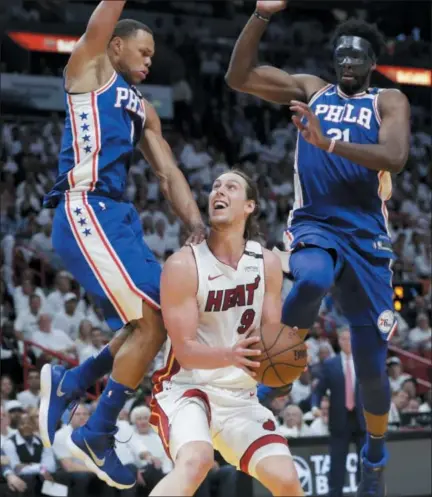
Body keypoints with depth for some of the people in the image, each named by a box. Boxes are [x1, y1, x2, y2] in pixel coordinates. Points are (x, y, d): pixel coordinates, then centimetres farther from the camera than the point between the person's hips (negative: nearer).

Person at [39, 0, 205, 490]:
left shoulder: (142, 108, 25)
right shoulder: (89, 67, 6)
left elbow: (168, 173, 19)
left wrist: (197, 225, 6)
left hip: (119, 215, 9)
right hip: (85, 211, -9)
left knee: (153, 322, 8)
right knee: (152, 322, -14)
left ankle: (67, 382, 21)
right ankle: (97, 435, -5)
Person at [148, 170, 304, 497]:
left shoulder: (267, 264, 0)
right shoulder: (183, 265, -14)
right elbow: (185, 351, -16)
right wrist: (230, 355, -36)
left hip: (240, 396, 5)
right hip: (186, 388, -5)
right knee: (196, 460, -35)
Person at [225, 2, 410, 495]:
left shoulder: (389, 102, 6)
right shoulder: (310, 90, 13)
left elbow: (394, 157, -15)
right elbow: (238, 76, 3)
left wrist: (328, 142, -25)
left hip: (366, 238, 0)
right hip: (313, 227, 0)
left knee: (371, 366, 2)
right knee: (312, 279, -40)